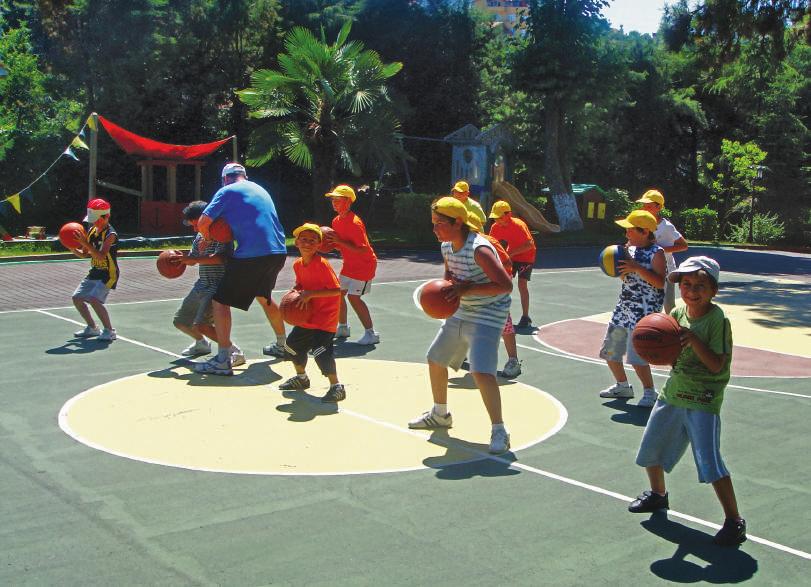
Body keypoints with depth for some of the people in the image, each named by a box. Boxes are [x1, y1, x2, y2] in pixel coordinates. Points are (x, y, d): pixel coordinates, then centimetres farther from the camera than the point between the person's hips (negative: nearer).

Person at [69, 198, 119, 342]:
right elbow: (84, 254, 13)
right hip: (94, 273, 9)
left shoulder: (110, 234, -19)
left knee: (94, 299, -24)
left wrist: (85, 243, -36)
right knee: (77, 298, 10)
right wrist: (73, 248, -6)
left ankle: (109, 331, -12)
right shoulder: (92, 231, 5)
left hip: (108, 274, -9)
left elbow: (101, 256, -31)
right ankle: (92, 328, 25)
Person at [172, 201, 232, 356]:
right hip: (202, 284, 9)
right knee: (180, 321, 19)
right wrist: (179, 258, 2)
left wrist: (194, 259, -32)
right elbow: (192, 259, 22)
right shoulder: (199, 236, 12)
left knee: (200, 325, -26)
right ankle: (201, 343, 46)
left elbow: (220, 257, -29)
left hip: (218, 287, -9)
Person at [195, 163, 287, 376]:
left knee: (220, 301, 0)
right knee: (263, 297, 30)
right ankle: (282, 344, 41)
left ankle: (223, 360, -8)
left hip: (250, 254, -7)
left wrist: (207, 237, 17)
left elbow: (202, 223, -4)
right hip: (278, 252, 7)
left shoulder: (227, 191, 2)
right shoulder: (260, 189, 23)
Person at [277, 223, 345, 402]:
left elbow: (336, 290, -25)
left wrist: (310, 294, -27)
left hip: (325, 317, -9)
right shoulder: (297, 265, 3)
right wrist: (295, 292, -3)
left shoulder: (322, 264, -22)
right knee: (292, 345, 18)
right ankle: (301, 378, 42)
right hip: (307, 317, 9)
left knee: (321, 351, -21)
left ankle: (336, 387, -6)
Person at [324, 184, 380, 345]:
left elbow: (362, 249, -29)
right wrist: (331, 243, -6)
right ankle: (343, 327, 29)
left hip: (364, 264, -9)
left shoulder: (354, 223, -25)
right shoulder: (336, 221, 4)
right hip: (349, 264, 9)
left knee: (353, 296, -15)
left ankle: (371, 333, -8)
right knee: (339, 292, 11)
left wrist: (340, 241, -30)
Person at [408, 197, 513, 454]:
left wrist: (467, 289, -29)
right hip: (460, 314, 10)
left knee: (481, 372, -22)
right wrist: (449, 286, -4)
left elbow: (506, 285, -29)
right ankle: (440, 414, 39)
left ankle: (499, 431, -9)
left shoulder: (479, 249, -25)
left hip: (487, 317, -9)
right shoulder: (447, 247, 2)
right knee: (435, 360, 18)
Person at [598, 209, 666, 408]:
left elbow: (660, 282, -20)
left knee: (637, 357, -14)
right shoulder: (631, 248, 11)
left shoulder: (656, 253, -11)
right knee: (609, 351, 13)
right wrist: (620, 265, 0)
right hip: (624, 306, 8)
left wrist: (637, 268, -24)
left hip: (644, 311, -8)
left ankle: (650, 392, 6)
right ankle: (623, 386, 32)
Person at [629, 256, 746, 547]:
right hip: (672, 393, 7)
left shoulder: (717, 320, -15)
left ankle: (734, 521, 0)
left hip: (703, 400, -7)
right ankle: (658, 495, 43)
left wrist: (693, 339, -29)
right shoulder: (677, 314, 3)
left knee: (710, 462, -14)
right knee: (650, 450, 17)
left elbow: (717, 364, -21)